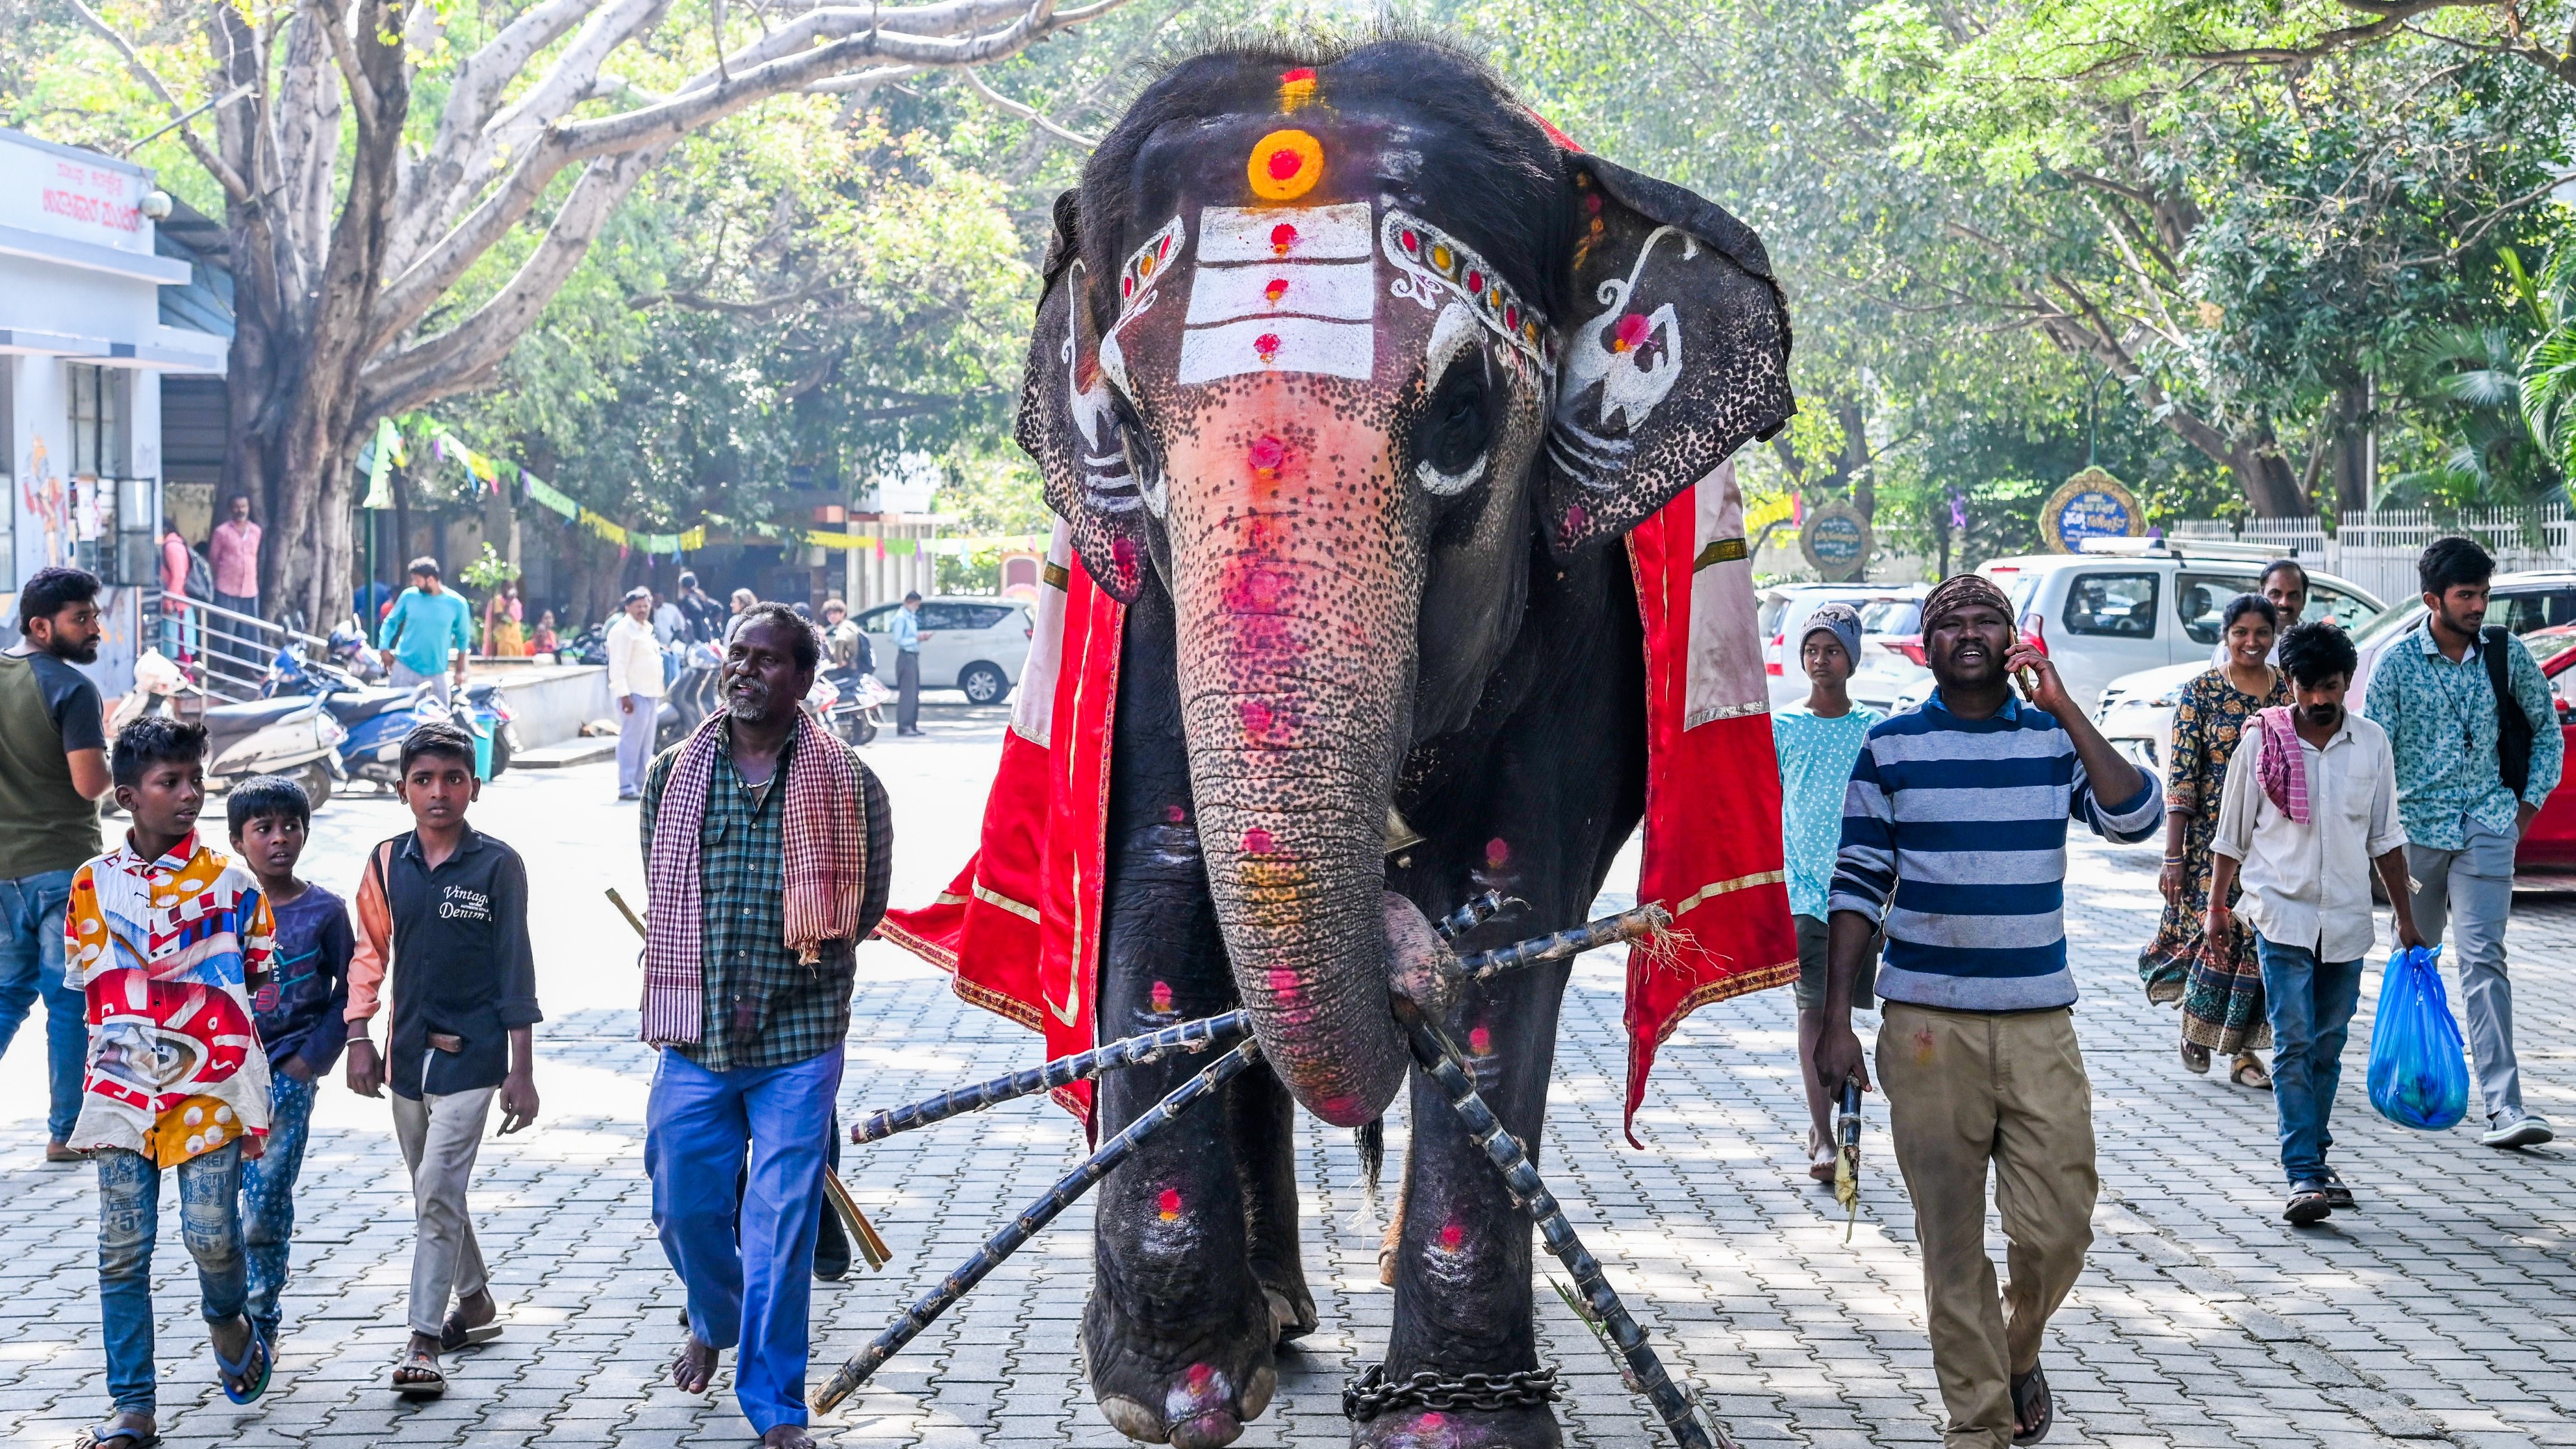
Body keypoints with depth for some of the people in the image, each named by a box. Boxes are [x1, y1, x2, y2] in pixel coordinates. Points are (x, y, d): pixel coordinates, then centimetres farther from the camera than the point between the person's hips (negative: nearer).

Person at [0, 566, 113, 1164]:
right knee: (70, 1000, 3)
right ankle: (66, 1131, 6)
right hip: (60, 862, -6)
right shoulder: (72, 689, -15)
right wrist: (113, 760, -2)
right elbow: (91, 782, -22)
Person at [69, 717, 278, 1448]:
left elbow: (256, 995, 4)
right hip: (123, 1088, 2)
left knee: (211, 1236, -6)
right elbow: (97, 987, 12)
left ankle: (228, 1320, 28)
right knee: (122, 1250, 1)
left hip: (209, 1088, -1)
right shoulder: (94, 883, 5)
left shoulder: (231, 882, 1)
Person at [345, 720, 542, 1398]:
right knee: (434, 1195, 16)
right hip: (408, 1054, 5)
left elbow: (516, 971, -6)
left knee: (438, 1191, -12)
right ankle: (474, 1304, 35)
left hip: (471, 1056, -5)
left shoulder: (497, 866, -7)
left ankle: (423, 1344, -10)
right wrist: (359, 1039, 4)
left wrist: (522, 1070, -7)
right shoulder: (387, 864, 3)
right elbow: (369, 954, 12)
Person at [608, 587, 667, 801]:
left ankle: (642, 785, 17)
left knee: (646, 743, 11)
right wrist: (624, 695, -22)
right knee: (631, 741, -11)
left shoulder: (646, 629, 19)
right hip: (634, 695, -9)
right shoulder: (623, 629, -10)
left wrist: (658, 693, 20)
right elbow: (618, 666, -16)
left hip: (650, 693, 9)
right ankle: (626, 787, -11)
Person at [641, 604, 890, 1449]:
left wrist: (781, 988, -5)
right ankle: (715, 1325, 44)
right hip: (696, 1038, 3)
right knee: (685, 1208, 12)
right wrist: (711, 990, 2)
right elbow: (661, 897, 12)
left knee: (782, 1228, -2)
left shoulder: (848, 785, -3)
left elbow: (866, 906, 2)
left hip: (799, 1041, -3)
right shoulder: (673, 776, 4)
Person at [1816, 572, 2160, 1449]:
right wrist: (1836, 1021, -2)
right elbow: (1857, 887, 3)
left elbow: (2137, 818, -9)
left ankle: (2019, 1351, 28)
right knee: (1951, 1238, 2)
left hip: (2039, 1024, 1)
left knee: (2058, 1229, -2)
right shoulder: (1892, 747, 4)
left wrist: (2063, 708, -10)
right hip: (1927, 1025, -1)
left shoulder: (2055, 740, 8)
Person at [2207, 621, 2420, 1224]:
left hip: (2346, 919, 3)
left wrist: (2405, 918, 12)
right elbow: (2232, 835, 6)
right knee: (2293, 1044, -11)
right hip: (2282, 913, -3)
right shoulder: (2262, 743, -3)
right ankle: (2305, 1175, -14)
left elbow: (2386, 837, 12)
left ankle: (2313, 1156, 23)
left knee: (2328, 1046, 9)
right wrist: (2215, 908, 9)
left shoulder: (2372, 744, 4)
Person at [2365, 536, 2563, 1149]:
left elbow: (2547, 727, 15)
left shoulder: (2507, 653, 1)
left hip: (2488, 826, 0)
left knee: (2483, 957, -11)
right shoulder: (2397, 662, -3)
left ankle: (2503, 1105, -16)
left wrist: (2530, 800, 8)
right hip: (2417, 824, 0)